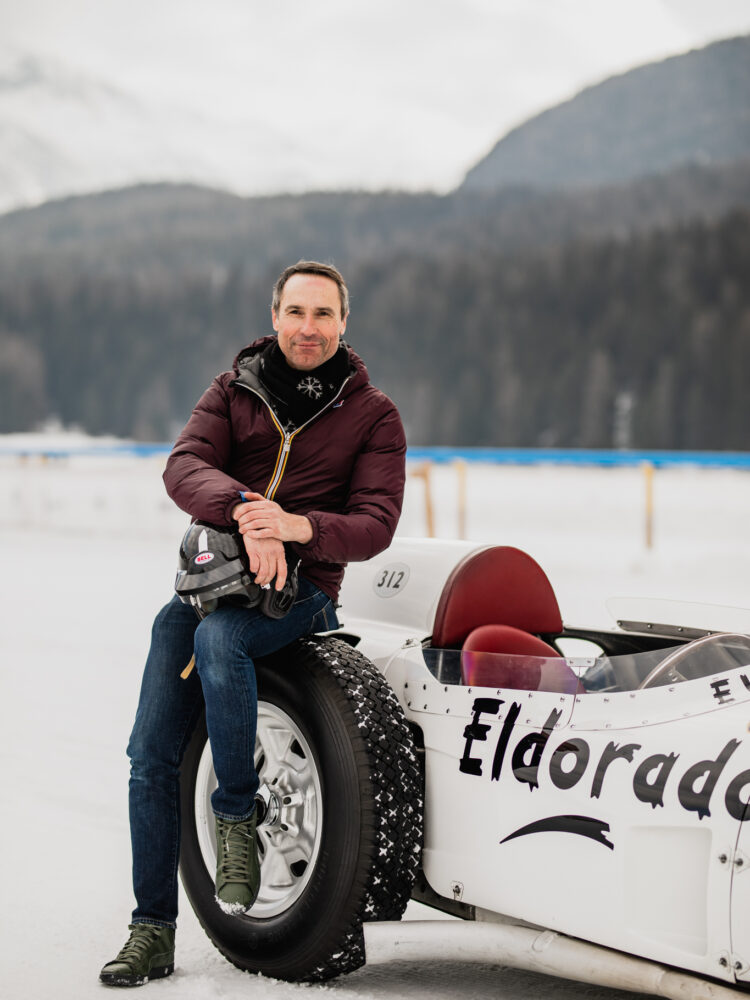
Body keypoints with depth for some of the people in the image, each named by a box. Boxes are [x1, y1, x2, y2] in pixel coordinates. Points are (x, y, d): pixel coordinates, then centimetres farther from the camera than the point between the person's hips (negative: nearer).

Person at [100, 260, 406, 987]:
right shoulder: (234, 390, 9)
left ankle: (236, 818, -19)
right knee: (151, 758, -5)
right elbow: (183, 468, -8)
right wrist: (246, 509, -30)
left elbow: (375, 524, -5)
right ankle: (153, 930, 6)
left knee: (217, 636, -37)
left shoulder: (373, 414, 5)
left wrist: (302, 527, -27)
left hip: (301, 590, -3)